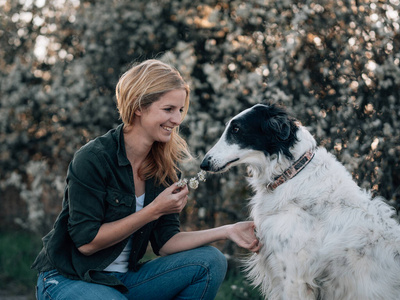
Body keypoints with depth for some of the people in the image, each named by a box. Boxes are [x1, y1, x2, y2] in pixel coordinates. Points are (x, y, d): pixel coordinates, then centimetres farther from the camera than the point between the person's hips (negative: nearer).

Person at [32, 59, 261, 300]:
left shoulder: (166, 164, 0)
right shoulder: (92, 158, -19)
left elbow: (164, 242, -1)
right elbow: (86, 241, -19)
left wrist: (225, 231, -13)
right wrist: (154, 210, -20)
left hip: (125, 279, 7)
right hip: (69, 281, -6)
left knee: (210, 261, -11)